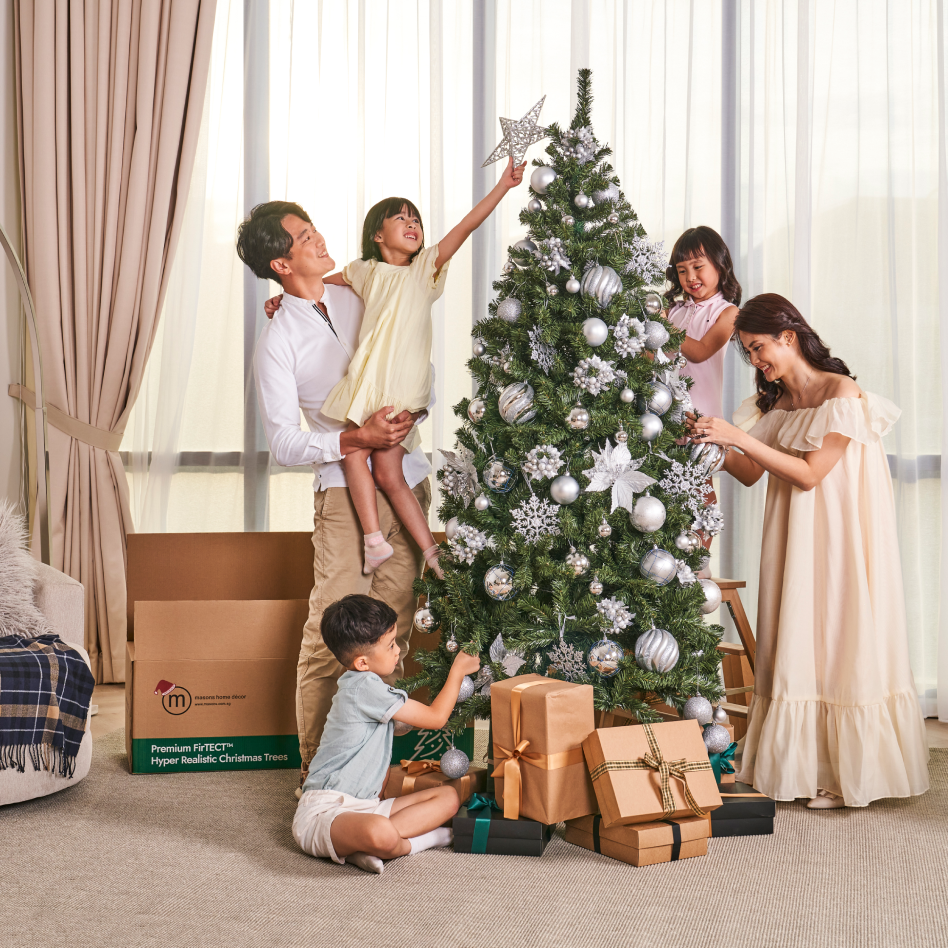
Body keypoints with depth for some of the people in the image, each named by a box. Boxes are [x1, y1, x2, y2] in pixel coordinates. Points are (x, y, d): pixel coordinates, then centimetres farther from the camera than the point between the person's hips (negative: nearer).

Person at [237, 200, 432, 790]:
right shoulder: (278, 341, -5)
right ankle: (316, 768, 0)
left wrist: (412, 414, -2)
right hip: (346, 487, -5)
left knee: (393, 628, 5)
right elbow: (284, 443, -8)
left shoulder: (361, 296, 10)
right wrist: (357, 439, -20)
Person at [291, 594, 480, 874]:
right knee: (380, 834, -44)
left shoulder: (360, 686, 18)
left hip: (363, 805, 11)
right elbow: (435, 718, -7)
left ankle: (362, 844, -12)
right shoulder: (365, 687, -16)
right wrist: (458, 670, 5)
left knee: (449, 797, 4)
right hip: (324, 810, -11)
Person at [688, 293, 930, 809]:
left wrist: (741, 437, -20)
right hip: (793, 535, 6)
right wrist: (715, 445, -8)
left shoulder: (843, 393, -12)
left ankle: (850, 772, 7)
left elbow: (809, 474, -17)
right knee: (795, 641, 5)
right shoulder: (772, 401, 9)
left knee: (839, 638, -2)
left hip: (841, 536, -6)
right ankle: (803, 765, 12)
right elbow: (750, 473, 9)